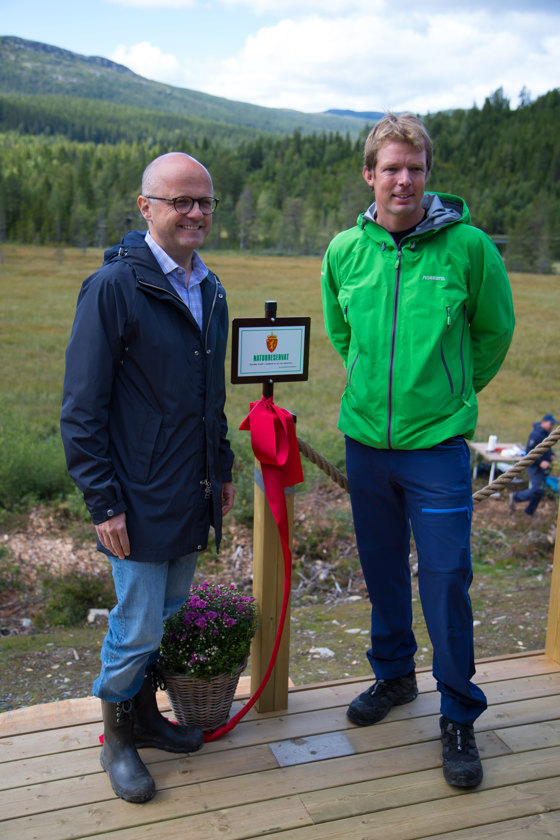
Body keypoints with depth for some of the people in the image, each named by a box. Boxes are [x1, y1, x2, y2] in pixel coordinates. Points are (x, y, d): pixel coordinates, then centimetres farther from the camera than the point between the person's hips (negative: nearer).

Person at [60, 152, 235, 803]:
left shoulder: (210, 290, 9)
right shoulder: (113, 286, -14)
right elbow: (81, 408, -14)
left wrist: (222, 469, 19)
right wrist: (104, 503, -16)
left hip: (192, 498, 7)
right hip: (140, 500, -7)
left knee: (167, 616, 19)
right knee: (137, 625, 4)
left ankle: (144, 714, 39)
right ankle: (117, 740, 27)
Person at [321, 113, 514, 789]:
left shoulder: (468, 246, -9)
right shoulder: (344, 251, 0)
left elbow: (495, 329, 6)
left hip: (437, 443, -3)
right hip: (364, 439, 3)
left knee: (445, 580, 1)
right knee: (381, 571, 16)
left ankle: (459, 716, 21)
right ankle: (393, 675, 39)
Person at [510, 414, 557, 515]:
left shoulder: (546, 433, 9)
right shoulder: (536, 434, -21)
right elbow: (528, 452, -23)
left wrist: (551, 455, 7)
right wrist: (540, 462, -26)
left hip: (542, 467, 10)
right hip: (535, 466, -10)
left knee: (540, 491, 12)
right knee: (537, 490, -13)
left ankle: (529, 511, 25)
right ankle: (515, 497, 5)